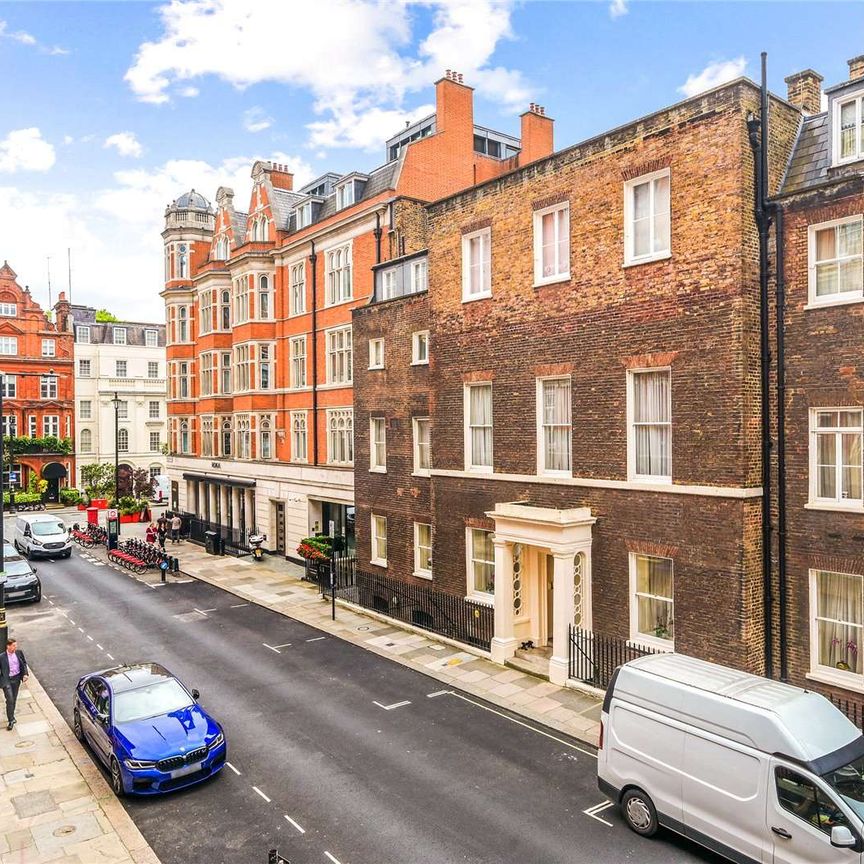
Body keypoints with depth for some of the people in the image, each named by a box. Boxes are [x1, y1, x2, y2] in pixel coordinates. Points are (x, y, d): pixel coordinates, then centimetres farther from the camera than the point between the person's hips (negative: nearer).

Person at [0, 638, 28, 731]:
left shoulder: (19, 652, -4)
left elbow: (24, 663, 7)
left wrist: (25, 674, -2)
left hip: (16, 679, 4)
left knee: (14, 699, 16)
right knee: (10, 700, -8)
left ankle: (11, 716, 35)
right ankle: (10, 720, 4)